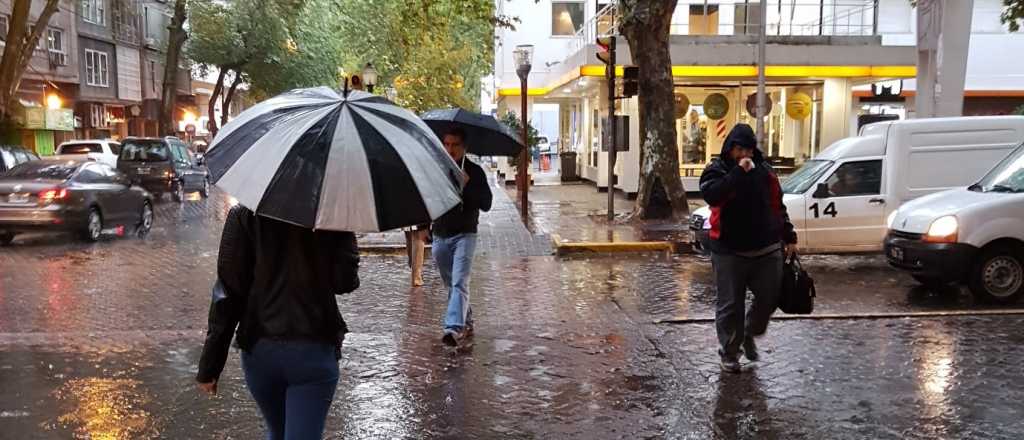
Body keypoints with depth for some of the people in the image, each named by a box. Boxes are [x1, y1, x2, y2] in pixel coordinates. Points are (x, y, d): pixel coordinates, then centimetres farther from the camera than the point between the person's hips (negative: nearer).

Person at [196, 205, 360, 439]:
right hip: (313, 350, -3)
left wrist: (210, 363, -1)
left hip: (259, 349, 3)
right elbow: (345, 281, -8)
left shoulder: (243, 214, -3)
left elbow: (228, 290, -6)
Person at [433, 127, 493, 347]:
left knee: (459, 283, -17)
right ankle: (466, 322, 31)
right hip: (440, 236, 5)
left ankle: (454, 328, -26)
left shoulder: (474, 172, -4)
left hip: (464, 235, -4)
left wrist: (467, 184, -23)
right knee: (451, 285, 14)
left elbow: (486, 204, -11)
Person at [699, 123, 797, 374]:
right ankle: (729, 353, 18)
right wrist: (738, 172, -27)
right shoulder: (717, 170, -4)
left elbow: (777, 206, 17)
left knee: (769, 298, 7)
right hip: (730, 252, -4)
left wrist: (789, 236, 14)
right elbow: (710, 195, -26)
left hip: (767, 250, 4)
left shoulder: (764, 171, 9)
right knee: (730, 305, 2)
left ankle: (749, 335, 34)